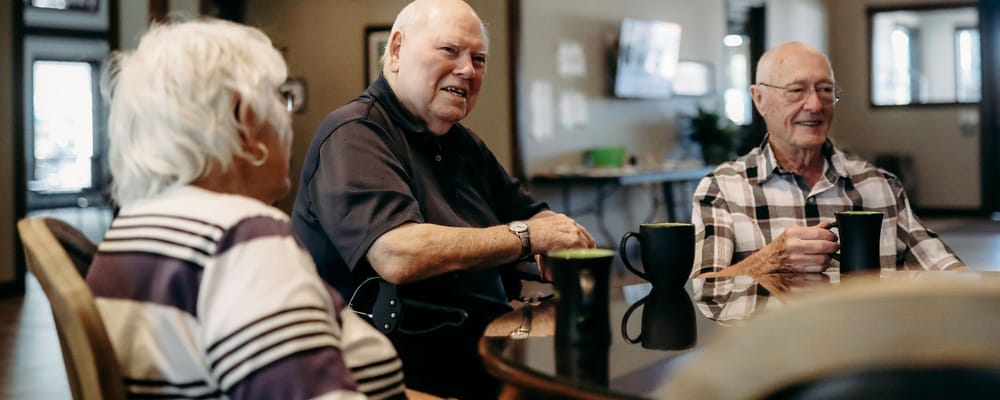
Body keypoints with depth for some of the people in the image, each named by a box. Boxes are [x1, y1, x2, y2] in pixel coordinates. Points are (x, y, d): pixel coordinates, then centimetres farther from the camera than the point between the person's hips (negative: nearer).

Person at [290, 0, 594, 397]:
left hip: (487, 356, 8)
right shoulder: (353, 135, -10)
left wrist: (555, 238, -5)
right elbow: (398, 255, -24)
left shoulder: (462, 143, 18)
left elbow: (535, 215, 20)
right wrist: (527, 236, -15)